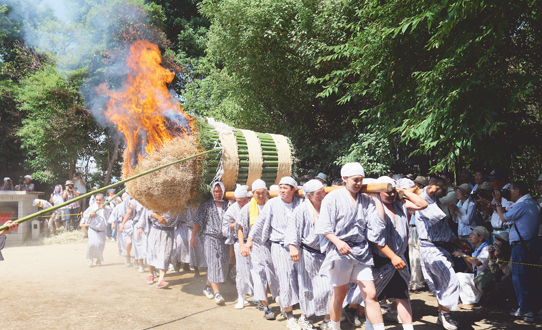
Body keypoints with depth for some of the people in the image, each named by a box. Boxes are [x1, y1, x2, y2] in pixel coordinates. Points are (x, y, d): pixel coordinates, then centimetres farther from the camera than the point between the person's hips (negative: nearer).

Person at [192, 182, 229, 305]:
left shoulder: (227, 205, 9)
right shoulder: (206, 205, 3)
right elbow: (198, 221, 4)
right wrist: (193, 236, 2)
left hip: (224, 239, 4)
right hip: (211, 238, -3)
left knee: (222, 265, 7)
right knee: (213, 264, -11)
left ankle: (208, 287, 27)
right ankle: (216, 293, -12)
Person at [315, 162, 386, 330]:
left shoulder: (366, 200, 9)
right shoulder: (333, 197, -4)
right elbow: (324, 227, -8)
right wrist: (338, 242, -22)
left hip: (362, 252, 3)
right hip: (340, 251, -3)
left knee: (370, 294, -2)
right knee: (340, 294, 12)